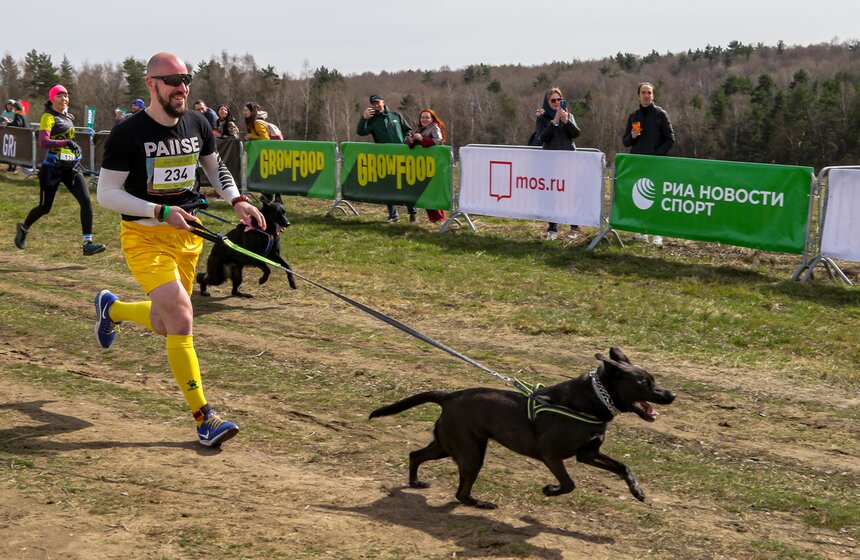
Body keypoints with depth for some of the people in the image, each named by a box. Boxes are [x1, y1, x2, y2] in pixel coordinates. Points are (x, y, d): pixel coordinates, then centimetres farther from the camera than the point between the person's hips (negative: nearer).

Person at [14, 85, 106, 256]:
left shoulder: (68, 115, 12)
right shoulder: (48, 117, -10)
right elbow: (43, 141, -26)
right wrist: (65, 142, -37)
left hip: (72, 166, 6)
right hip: (53, 168, -5)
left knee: (86, 200, -13)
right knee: (45, 207, 5)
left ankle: (88, 243, -13)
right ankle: (23, 228, 36)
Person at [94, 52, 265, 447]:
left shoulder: (197, 125, 3)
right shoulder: (129, 133, -13)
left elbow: (213, 165, 21)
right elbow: (107, 194, -12)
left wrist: (237, 200, 4)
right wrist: (161, 212, -22)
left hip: (188, 234, 6)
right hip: (144, 236, -6)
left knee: (166, 325, 14)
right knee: (181, 318, -19)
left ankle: (111, 308, 48)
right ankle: (203, 418, -9)